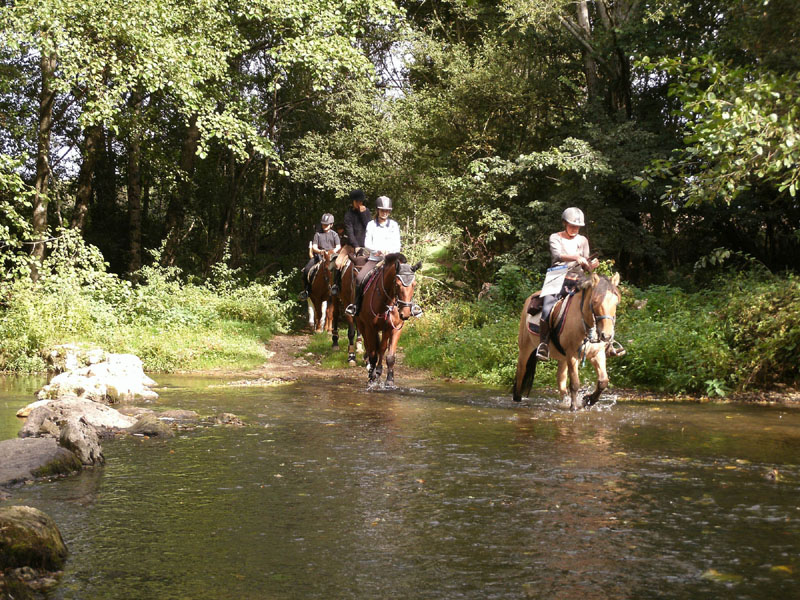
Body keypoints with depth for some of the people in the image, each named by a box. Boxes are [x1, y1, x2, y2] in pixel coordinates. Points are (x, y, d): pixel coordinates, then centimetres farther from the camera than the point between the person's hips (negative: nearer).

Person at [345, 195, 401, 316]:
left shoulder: (394, 225, 9)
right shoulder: (371, 224, 7)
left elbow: (397, 246, 7)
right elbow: (367, 244, 0)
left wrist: (389, 252, -13)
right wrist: (378, 250, -17)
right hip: (374, 259, 0)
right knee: (360, 278, -24)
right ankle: (356, 304, -10)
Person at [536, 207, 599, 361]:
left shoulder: (582, 240, 15)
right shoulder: (555, 238, 4)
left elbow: (586, 266, 14)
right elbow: (558, 255, -17)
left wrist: (591, 264, -11)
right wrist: (576, 257, -34)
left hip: (577, 281, 3)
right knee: (547, 309, -26)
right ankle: (543, 344, -23)